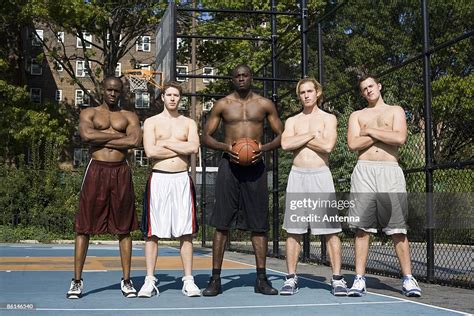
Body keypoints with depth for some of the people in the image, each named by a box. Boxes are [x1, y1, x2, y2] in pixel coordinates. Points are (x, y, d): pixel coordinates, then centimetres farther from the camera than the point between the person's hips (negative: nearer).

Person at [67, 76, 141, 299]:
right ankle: (77, 280, 6)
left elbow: (135, 141, -8)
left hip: (121, 172, 1)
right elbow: (86, 135, -12)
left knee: (124, 228, 4)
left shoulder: (129, 117, 12)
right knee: (84, 226, -1)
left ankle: (126, 280, 11)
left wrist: (100, 139, -7)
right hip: (96, 170, -1)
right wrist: (118, 135, -7)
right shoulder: (89, 113, 10)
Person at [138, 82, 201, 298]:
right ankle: (150, 280, 6)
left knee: (186, 232, 1)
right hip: (159, 179, -1)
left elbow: (194, 147, -8)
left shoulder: (189, 123, 12)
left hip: (182, 179, 1)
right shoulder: (151, 122, 7)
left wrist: (166, 143, -7)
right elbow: (150, 152, -9)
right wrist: (181, 149, -6)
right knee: (153, 232, -1)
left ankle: (188, 280, 6)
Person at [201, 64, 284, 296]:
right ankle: (215, 279, 4)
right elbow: (205, 137, 7)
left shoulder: (265, 104, 9)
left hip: (256, 166, 1)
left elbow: (281, 135, 10)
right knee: (222, 223, -2)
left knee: (259, 224, 3)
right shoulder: (222, 105, 7)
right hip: (229, 164, -1)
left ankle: (261, 279, 11)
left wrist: (264, 148, -9)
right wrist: (226, 147, -11)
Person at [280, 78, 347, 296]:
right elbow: (285, 144, -6)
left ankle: (337, 278, 2)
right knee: (293, 230, 1)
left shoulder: (328, 119, 7)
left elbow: (327, 146, -11)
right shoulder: (292, 121, 14)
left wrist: (299, 139, -4)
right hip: (297, 175, 2)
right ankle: (291, 278, 7)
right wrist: (311, 135, -7)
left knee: (330, 230, -3)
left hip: (321, 175, -2)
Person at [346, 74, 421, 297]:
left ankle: (408, 279, 1)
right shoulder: (357, 116, 18)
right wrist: (383, 134, -1)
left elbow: (400, 138, -5)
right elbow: (353, 144, 1)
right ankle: (359, 279, 0)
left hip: (390, 172, -1)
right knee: (362, 228, -2)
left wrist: (370, 131, -1)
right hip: (364, 171, 1)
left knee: (398, 229, -3)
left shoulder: (395, 111, 14)